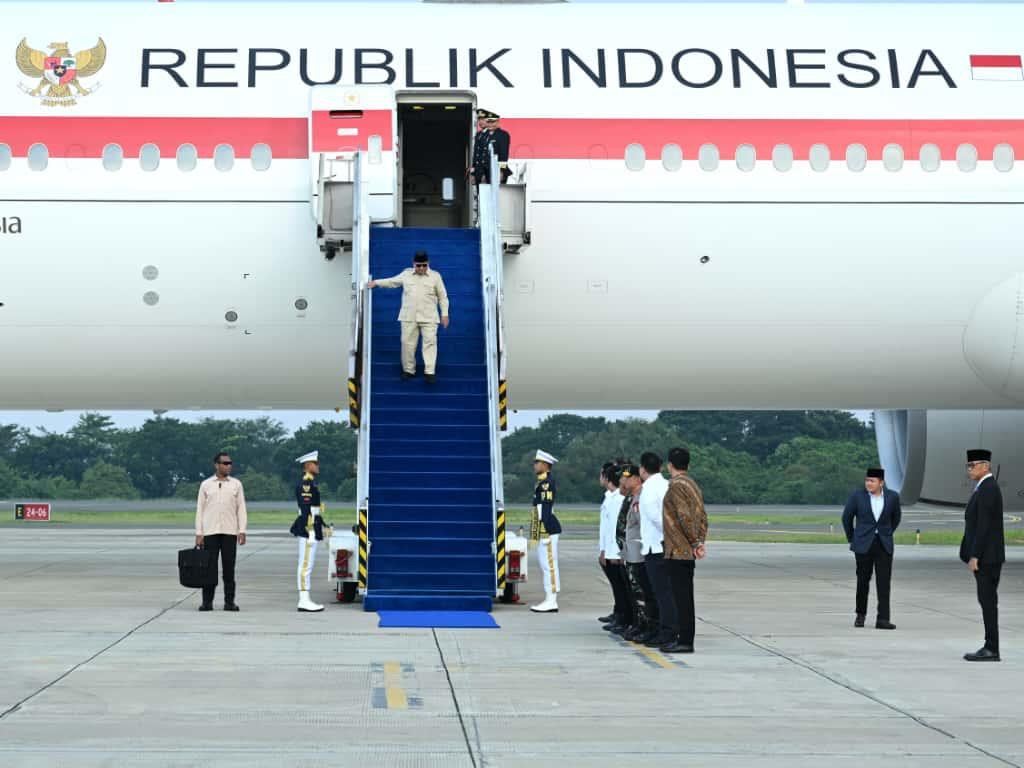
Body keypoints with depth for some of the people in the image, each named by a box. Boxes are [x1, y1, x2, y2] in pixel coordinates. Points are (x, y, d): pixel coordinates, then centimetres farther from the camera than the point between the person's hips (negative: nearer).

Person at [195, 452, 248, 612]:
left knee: (229, 568, 0)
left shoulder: (236, 484, 8)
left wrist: (242, 531, -5)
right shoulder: (206, 484, 7)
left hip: (230, 532, 0)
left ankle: (229, 601, 4)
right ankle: (207, 601, 5)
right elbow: (200, 510, 6)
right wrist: (198, 534, -1)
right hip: (210, 532, 0)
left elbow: (241, 509, 6)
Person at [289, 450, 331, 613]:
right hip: (308, 529, -10)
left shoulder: (310, 483, 18)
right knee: (306, 565, -8)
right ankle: (304, 602, -8)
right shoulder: (305, 483, -13)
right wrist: (311, 532, -21)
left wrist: (323, 526, 23)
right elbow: (305, 509, -19)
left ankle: (304, 600, 14)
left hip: (312, 528, 10)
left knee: (307, 565, 11)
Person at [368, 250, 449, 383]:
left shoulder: (435, 276, 3)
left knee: (430, 342, -10)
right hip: (408, 317, 2)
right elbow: (392, 281, 23)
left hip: (429, 317, -2)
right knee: (408, 343, 3)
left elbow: (443, 296, 6)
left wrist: (444, 314, 0)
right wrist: (376, 283, 18)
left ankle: (430, 372, -13)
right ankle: (408, 370, 14)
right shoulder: (406, 274, 9)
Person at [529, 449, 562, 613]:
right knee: (546, 565, 12)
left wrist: (544, 531, -23)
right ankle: (550, 600, 16)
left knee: (549, 565, -8)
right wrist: (535, 530, 22)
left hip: (547, 530, -10)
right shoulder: (542, 482, 17)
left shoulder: (547, 483, -14)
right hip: (544, 529, 10)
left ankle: (551, 602, -6)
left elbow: (546, 508, -20)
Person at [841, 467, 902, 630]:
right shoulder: (857, 495, -6)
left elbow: (896, 516, 16)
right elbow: (847, 517, 5)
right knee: (863, 580, 6)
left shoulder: (892, 496, -1)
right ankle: (861, 614, 25)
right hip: (863, 544, -1)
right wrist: (851, 538, 9)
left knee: (884, 581, -6)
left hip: (884, 545, 1)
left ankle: (882, 619, -6)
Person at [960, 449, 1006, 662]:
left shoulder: (987, 489, -16)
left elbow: (984, 526, -21)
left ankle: (991, 649, -5)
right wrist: (974, 554, 21)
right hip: (987, 555, 10)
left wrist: (974, 556, -21)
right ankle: (990, 647, 13)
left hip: (986, 556, -10)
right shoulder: (987, 488, 17)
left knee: (988, 600, -8)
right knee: (987, 600, 10)